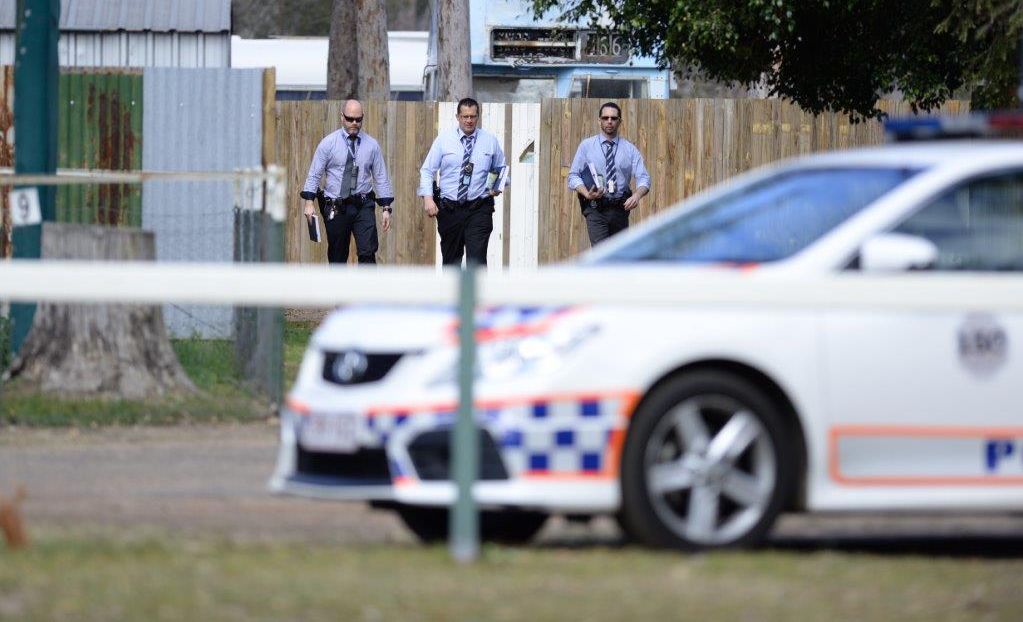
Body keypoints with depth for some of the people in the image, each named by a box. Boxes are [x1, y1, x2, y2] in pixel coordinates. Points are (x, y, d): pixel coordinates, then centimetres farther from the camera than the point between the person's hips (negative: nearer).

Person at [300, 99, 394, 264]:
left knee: (367, 253, -12)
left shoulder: (371, 145, 5)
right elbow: (314, 174, 1)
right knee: (337, 256, 7)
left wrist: (386, 208, 2)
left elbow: (381, 178, 8)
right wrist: (309, 202, -9)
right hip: (335, 208, 0)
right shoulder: (328, 143, 0)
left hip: (363, 207, 0)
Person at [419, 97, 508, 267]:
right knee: (451, 260, 11)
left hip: (479, 210, -1)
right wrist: (428, 198, -13)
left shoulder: (490, 141, 5)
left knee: (477, 259, -13)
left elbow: (501, 170, 17)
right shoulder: (444, 139, 2)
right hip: (449, 209, 1)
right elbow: (427, 170, 1)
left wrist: (500, 186, -6)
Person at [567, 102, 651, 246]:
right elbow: (573, 176, 3)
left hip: (620, 210, 3)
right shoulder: (587, 146, 5)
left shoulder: (630, 149, 7)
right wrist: (587, 194, -18)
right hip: (596, 209, -3)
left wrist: (637, 195, -23)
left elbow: (643, 178, 0)